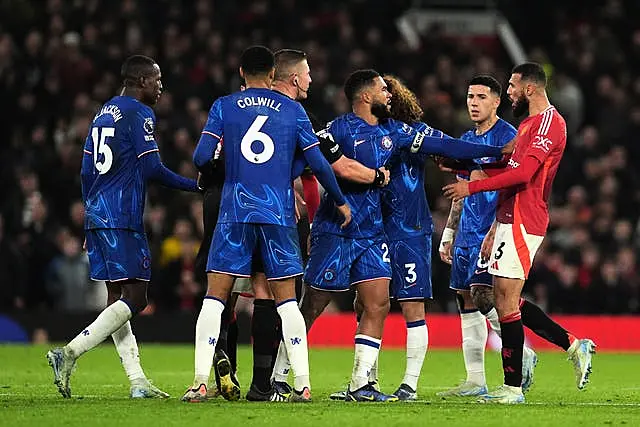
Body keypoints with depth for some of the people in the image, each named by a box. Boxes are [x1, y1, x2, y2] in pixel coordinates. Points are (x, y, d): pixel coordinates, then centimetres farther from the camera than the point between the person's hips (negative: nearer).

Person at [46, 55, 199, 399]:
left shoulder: (103, 114, 18)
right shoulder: (138, 114, -8)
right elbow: (152, 169, -12)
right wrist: (196, 185, -1)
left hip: (97, 215, 9)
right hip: (123, 219, -9)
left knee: (118, 298, 7)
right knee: (134, 297, -8)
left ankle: (138, 381, 7)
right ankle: (69, 354, -18)